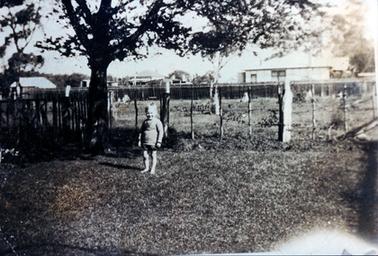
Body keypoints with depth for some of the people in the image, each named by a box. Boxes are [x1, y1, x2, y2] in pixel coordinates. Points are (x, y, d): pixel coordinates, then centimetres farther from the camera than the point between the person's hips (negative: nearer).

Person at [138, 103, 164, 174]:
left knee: (153, 155, 4)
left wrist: (159, 142, -12)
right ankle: (146, 168, 20)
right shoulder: (145, 122, 10)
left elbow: (161, 132, -8)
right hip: (145, 142, 5)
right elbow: (141, 131, 16)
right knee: (145, 155, 6)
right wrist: (140, 140, 11)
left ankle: (153, 169, 15)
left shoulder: (157, 121, -6)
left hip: (153, 142, -5)